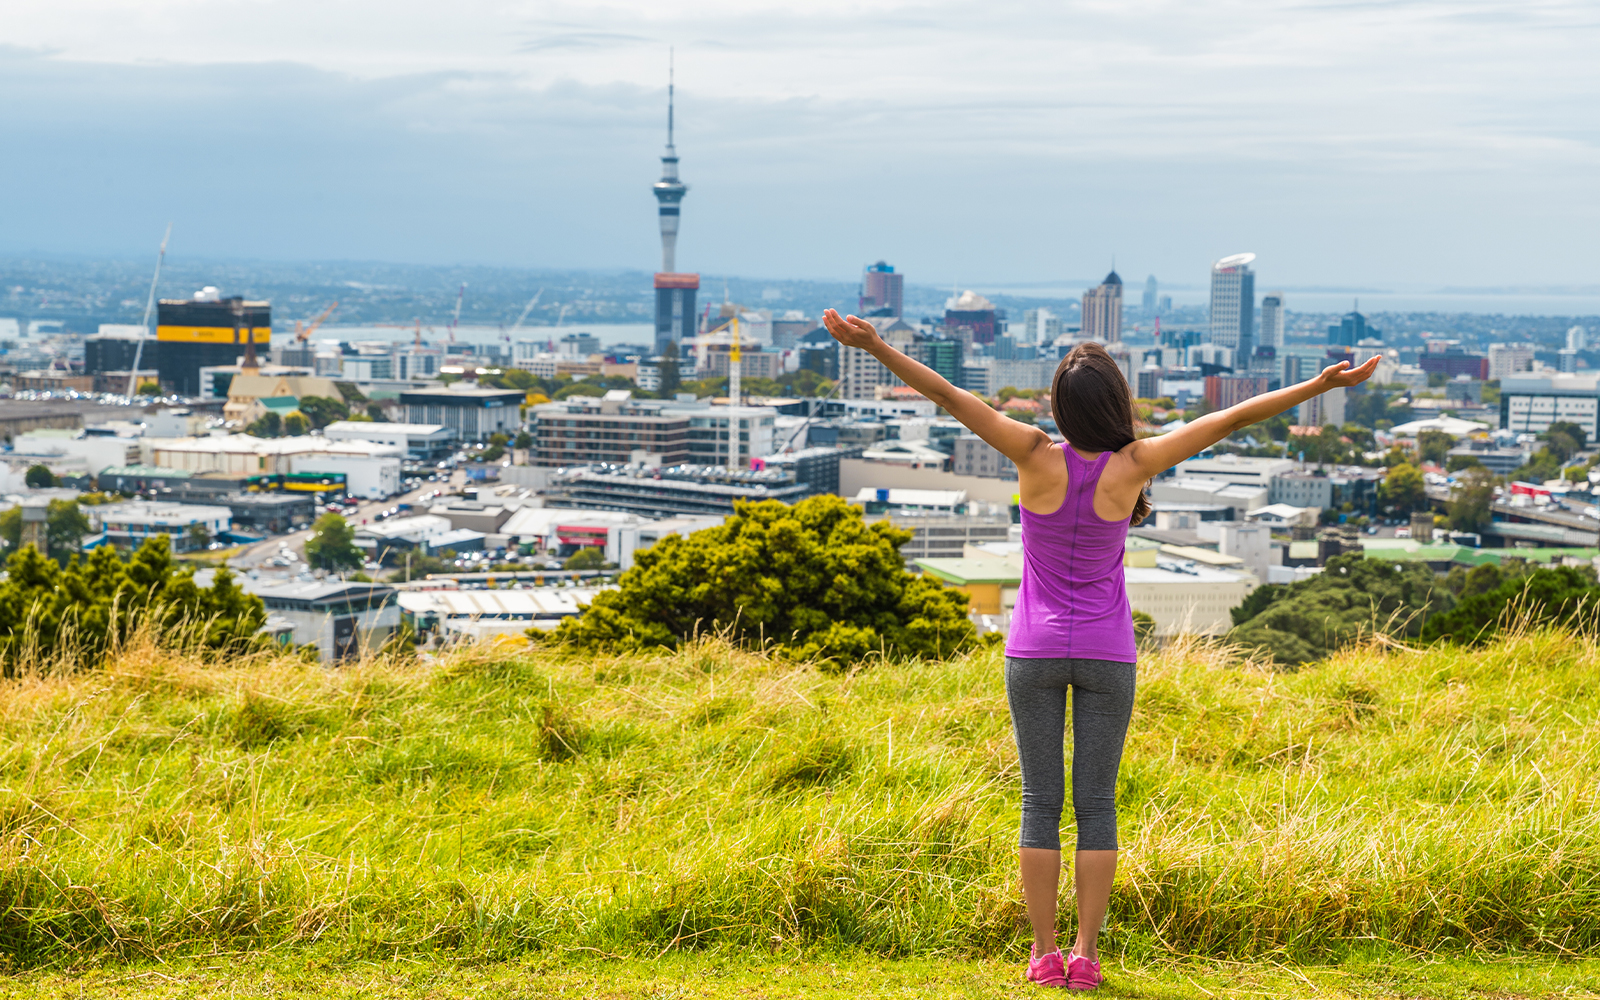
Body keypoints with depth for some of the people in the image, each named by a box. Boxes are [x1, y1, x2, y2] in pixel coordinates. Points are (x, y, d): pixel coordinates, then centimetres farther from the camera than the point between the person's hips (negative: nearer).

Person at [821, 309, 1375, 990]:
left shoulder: (1039, 456, -17)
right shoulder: (1132, 466, -15)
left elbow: (950, 396, -22)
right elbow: (1232, 418, -14)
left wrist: (876, 347, -23)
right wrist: (1320, 385, -12)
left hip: (1034, 653, 0)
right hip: (1107, 655, 0)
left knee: (1040, 801, 5)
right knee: (1096, 805, 5)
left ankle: (1043, 953, 4)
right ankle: (1084, 956, 2)